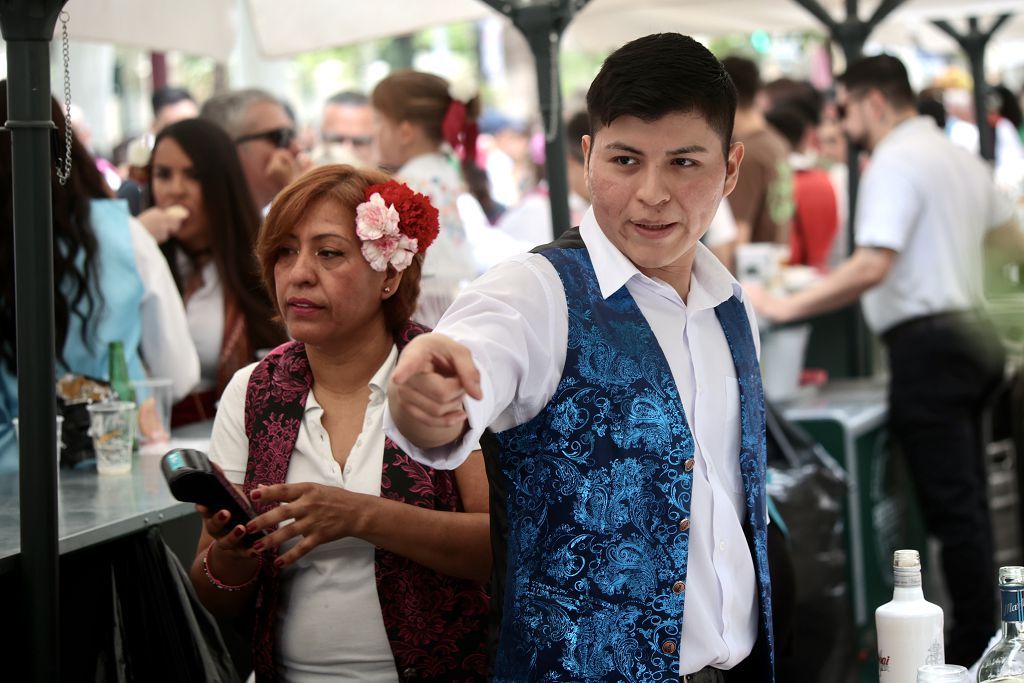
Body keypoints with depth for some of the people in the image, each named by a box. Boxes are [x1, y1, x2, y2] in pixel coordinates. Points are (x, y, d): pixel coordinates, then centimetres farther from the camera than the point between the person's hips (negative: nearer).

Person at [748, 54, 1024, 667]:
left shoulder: (895, 163, -14)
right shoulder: (961, 158, 14)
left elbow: (872, 267, -26)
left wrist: (786, 307, -22)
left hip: (928, 345, -9)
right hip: (973, 334, 9)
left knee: (951, 506, -4)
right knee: (967, 499, 16)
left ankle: (973, 648, 1)